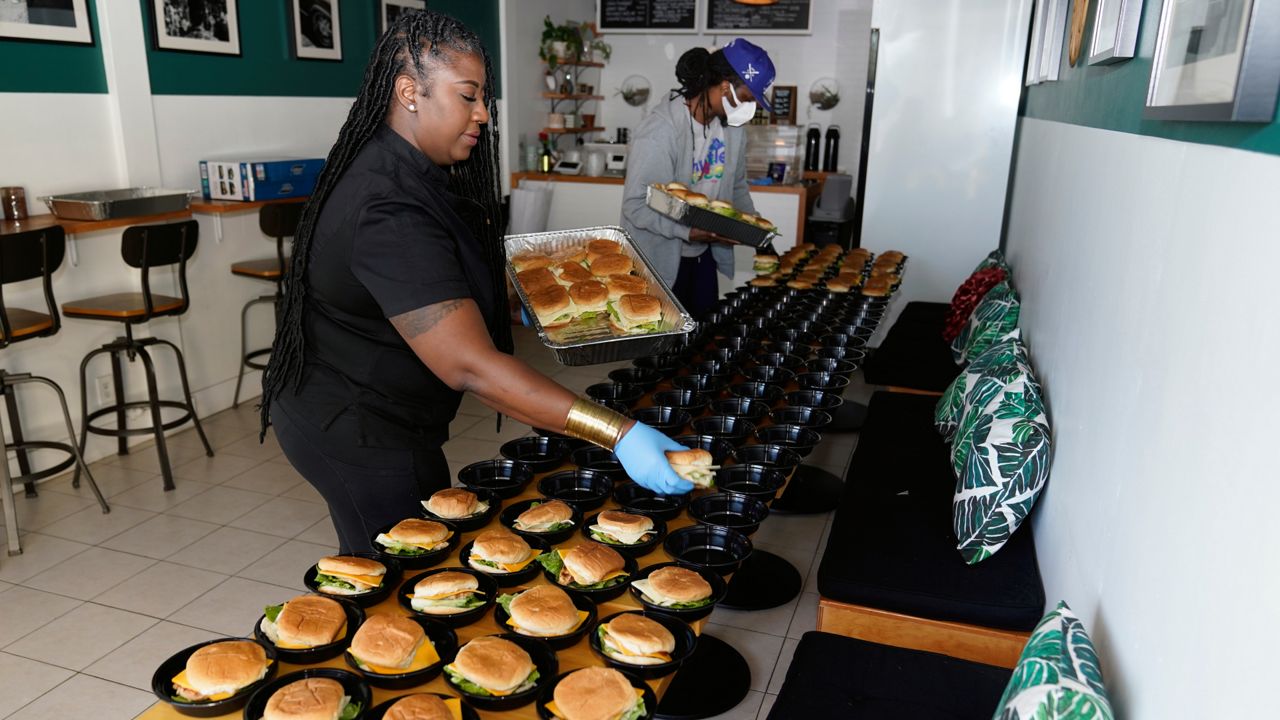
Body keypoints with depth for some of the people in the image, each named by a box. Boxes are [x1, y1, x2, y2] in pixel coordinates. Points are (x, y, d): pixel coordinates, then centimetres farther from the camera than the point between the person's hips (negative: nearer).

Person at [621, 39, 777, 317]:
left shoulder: (733, 127, 0)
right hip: (661, 260, -6)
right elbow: (635, 205, -23)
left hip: (704, 256, 7)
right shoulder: (661, 130, -22)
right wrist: (690, 231, -31)